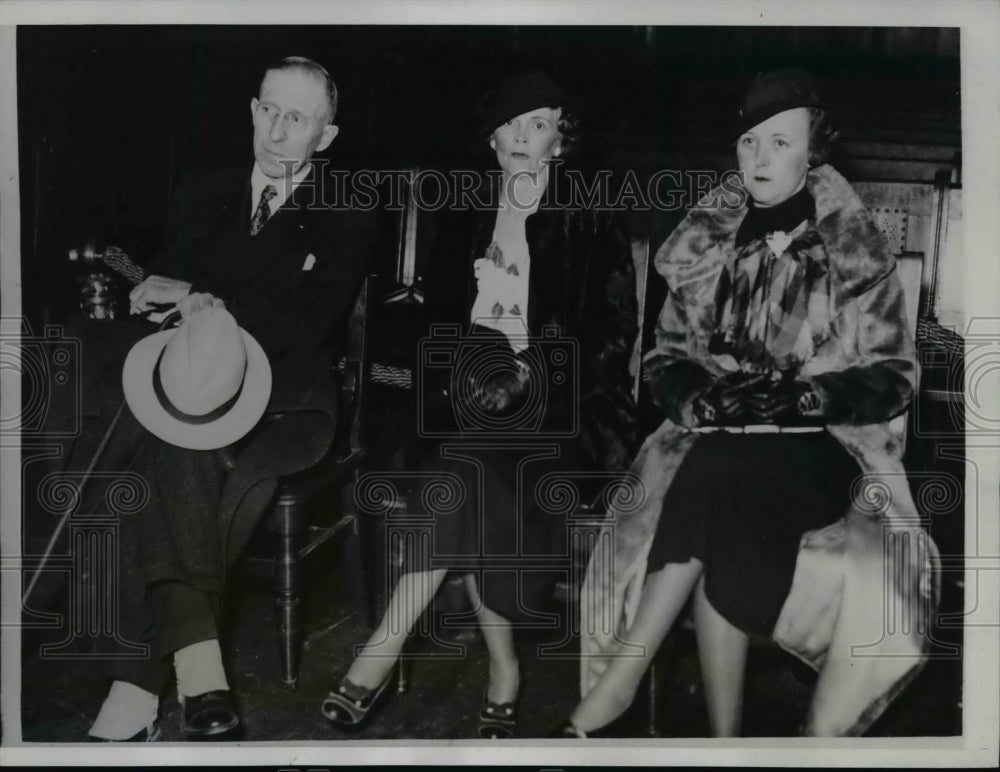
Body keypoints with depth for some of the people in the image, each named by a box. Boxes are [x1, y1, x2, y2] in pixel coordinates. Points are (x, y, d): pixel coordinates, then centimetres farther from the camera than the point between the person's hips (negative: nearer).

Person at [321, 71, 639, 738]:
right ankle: (504, 672, -10)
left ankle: (384, 649, -11)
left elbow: (616, 333, 0)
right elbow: (440, 318, 16)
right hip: (475, 390, 3)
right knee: (472, 506, -22)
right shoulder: (466, 224, 15)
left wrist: (538, 375, -12)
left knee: (467, 475, -25)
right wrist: (458, 378, -2)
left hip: (556, 402, -3)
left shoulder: (591, 226, 4)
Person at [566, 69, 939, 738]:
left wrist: (816, 395, -17)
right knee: (721, 532, -32)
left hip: (824, 445, -3)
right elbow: (667, 354, 16)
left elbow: (895, 377, 3)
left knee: (716, 478, -35)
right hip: (719, 445, 3)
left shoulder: (856, 253, 2)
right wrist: (691, 396, -7)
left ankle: (614, 690, -28)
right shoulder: (706, 244, 11)